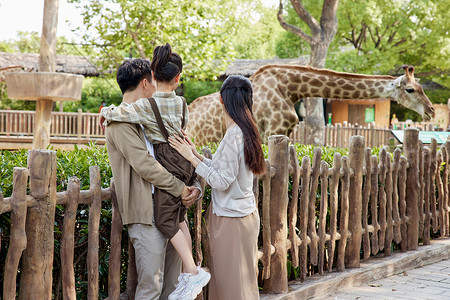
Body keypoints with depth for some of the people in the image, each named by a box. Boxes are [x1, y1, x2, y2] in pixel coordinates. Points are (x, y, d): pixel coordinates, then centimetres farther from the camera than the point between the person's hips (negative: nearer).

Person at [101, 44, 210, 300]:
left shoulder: (146, 106, -13)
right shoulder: (181, 103, 7)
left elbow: (110, 114, -12)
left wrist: (107, 110, 10)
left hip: (168, 162, -7)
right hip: (184, 158, 7)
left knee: (165, 219, -3)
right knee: (178, 216, 15)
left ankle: (194, 272, -8)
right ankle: (188, 274, 16)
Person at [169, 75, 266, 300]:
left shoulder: (234, 135, -20)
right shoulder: (245, 131, 7)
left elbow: (222, 182, -21)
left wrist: (192, 158, -16)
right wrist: (197, 155, 9)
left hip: (232, 220, -9)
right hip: (243, 213, 9)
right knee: (224, 281, 15)